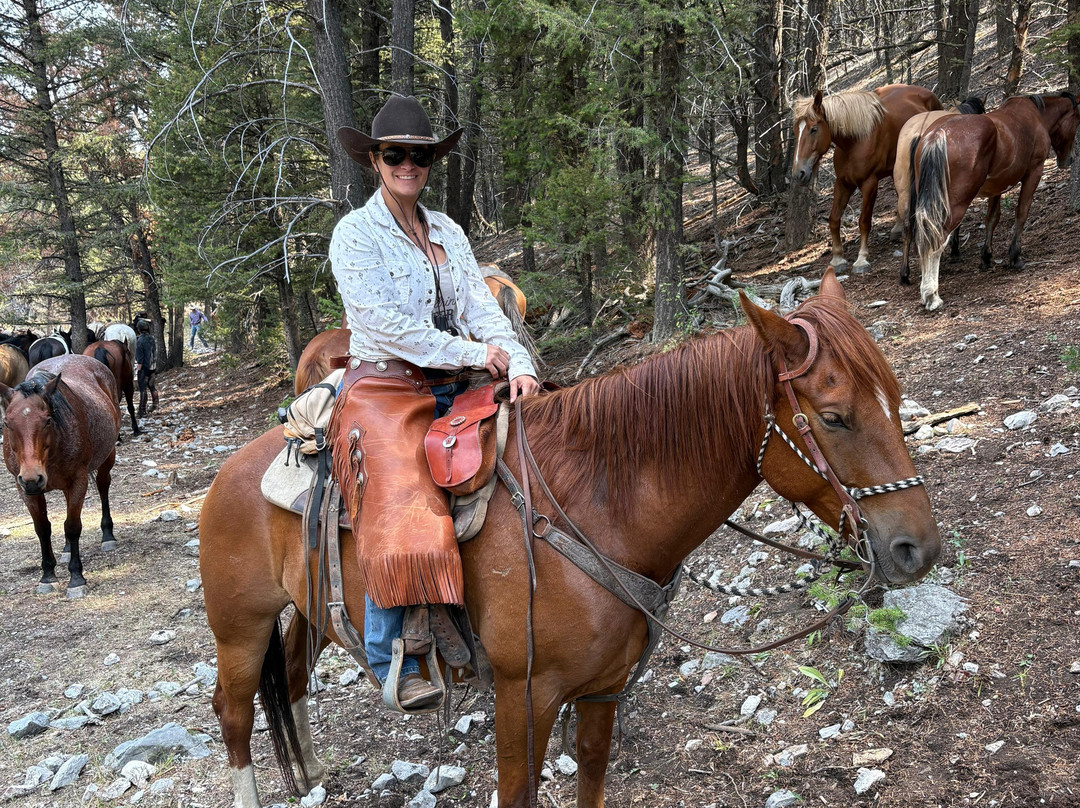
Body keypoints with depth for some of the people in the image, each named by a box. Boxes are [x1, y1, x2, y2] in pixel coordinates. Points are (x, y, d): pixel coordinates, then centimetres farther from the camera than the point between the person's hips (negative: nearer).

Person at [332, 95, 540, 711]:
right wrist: (473, 354, -14)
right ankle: (393, 662, -6)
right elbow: (383, 323, -13)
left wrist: (519, 364, -14)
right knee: (401, 521, -21)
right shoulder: (356, 232, -2)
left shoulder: (448, 232, 15)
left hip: (451, 387, 6)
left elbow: (481, 307, 5)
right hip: (385, 388, -6)